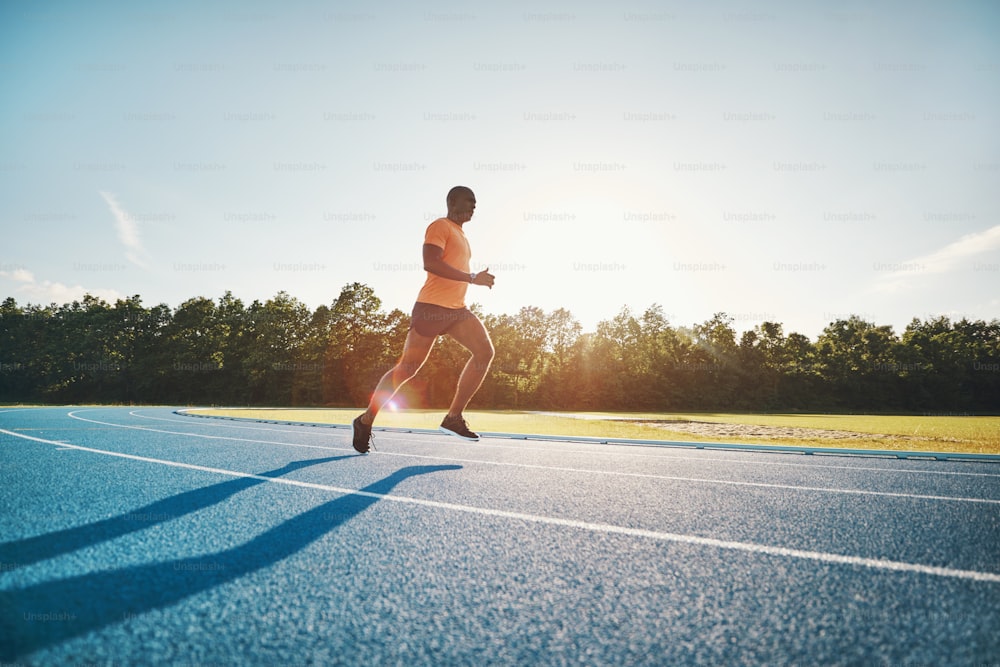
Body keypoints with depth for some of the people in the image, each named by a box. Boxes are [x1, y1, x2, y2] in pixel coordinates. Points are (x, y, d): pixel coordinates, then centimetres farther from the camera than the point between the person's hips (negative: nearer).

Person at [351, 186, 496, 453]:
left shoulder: (461, 235, 23)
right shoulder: (440, 226, -5)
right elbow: (430, 263, -22)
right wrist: (472, 278, -22)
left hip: (457, 310, 8)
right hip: (432, 307, -8)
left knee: (485, 351, -11)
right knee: (407, 368, -3)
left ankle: (453, 417, -6)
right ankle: (365, 421, 13)